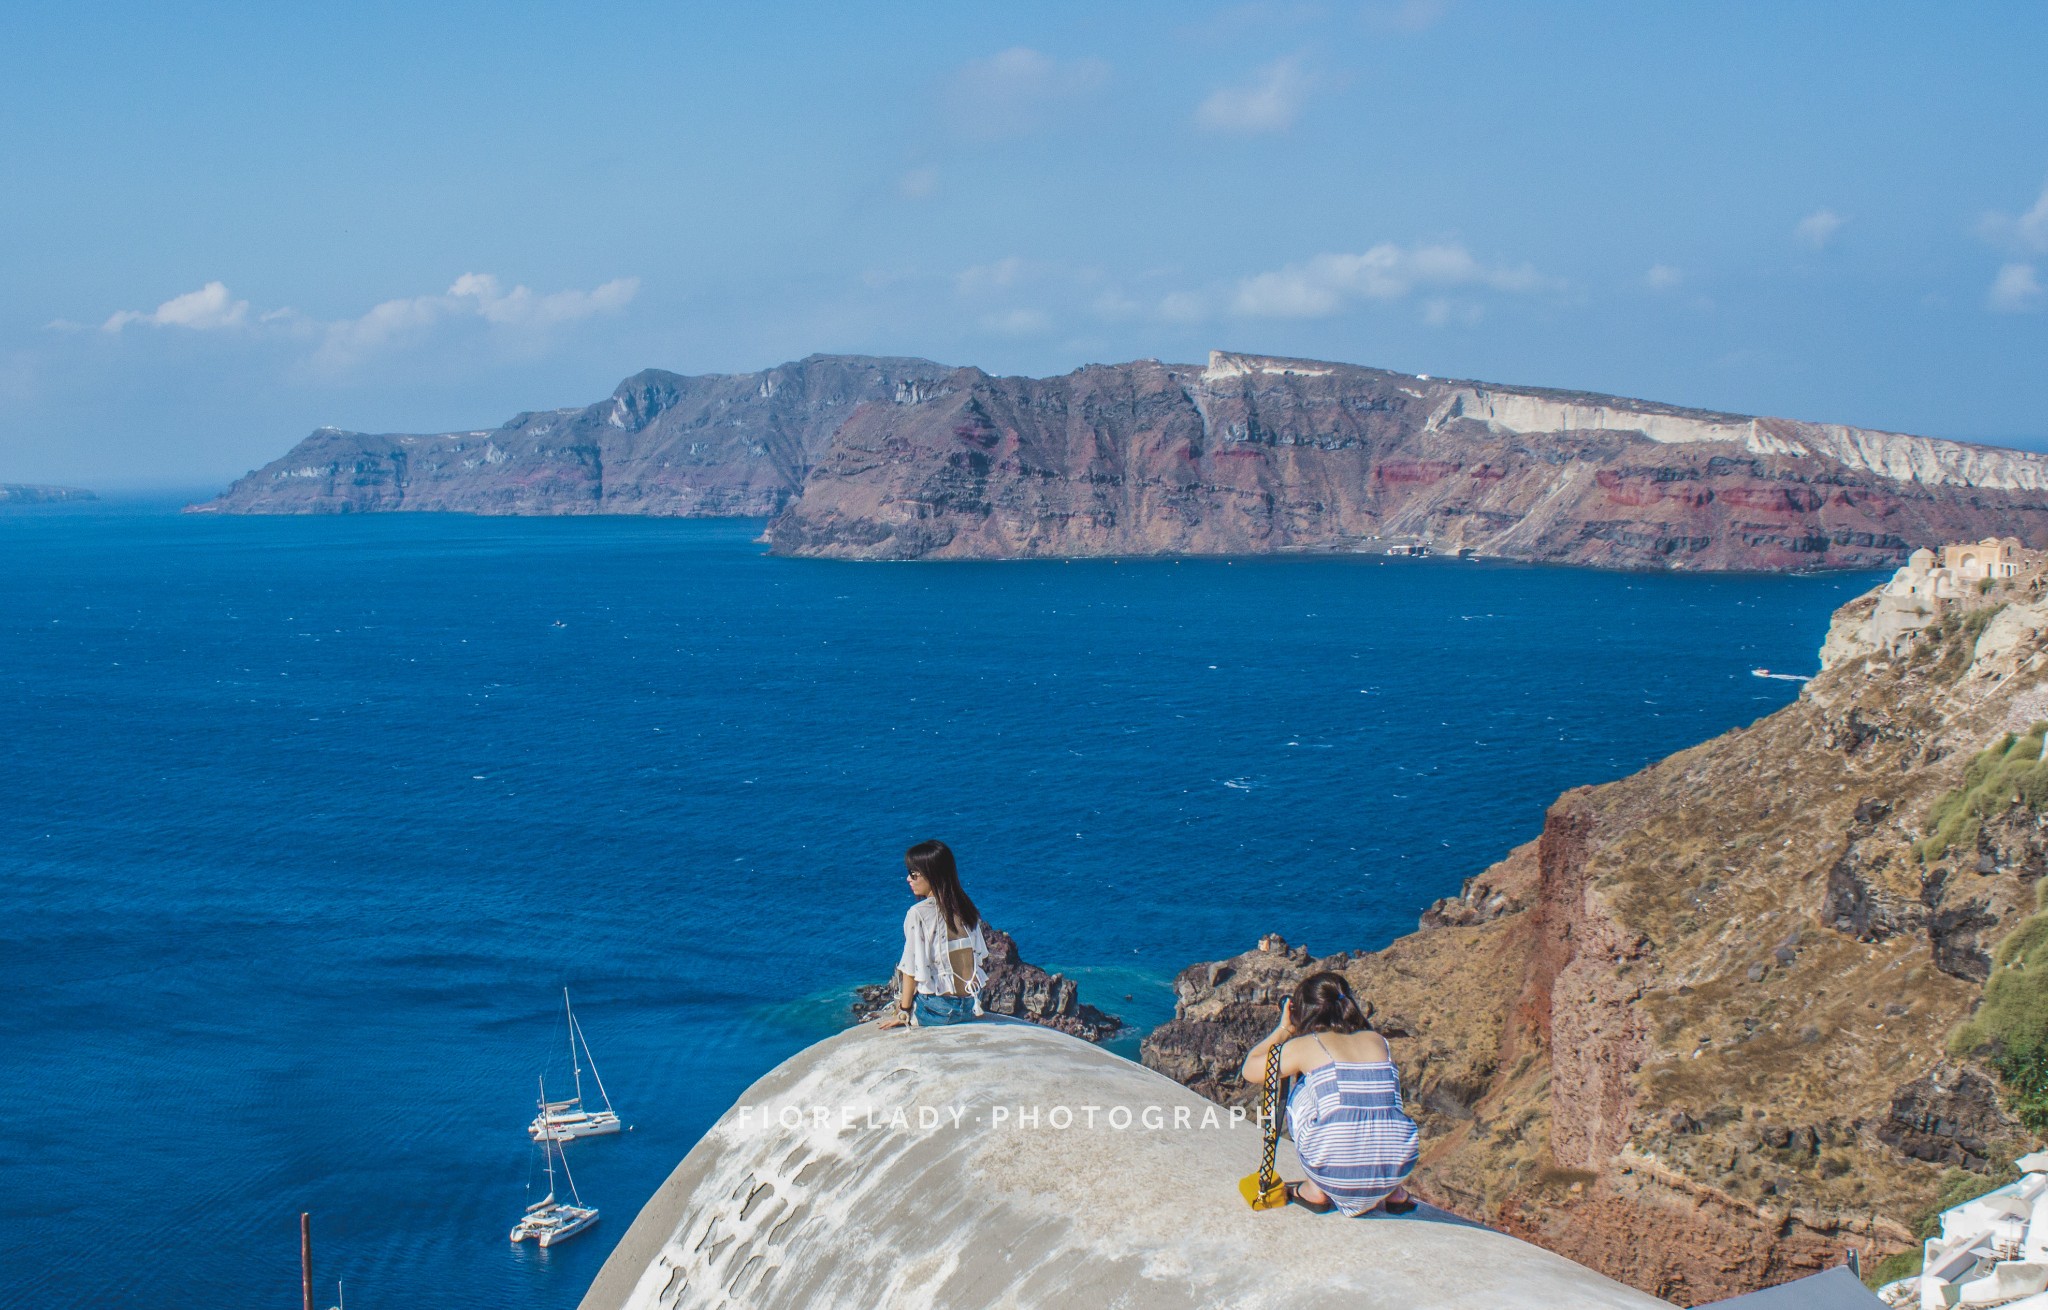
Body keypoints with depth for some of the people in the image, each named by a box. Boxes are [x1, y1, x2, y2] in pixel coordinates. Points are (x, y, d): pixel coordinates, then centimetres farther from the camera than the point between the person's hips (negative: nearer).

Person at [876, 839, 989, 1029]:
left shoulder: (918, 914, -16)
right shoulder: (966, 907, 2)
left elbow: (912, 970, -14)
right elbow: (979, 956, 7)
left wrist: (903, 1013, -4)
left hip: (939, 1011, -5)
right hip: (972, 1005, 5)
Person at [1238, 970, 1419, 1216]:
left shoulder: (1305, 1046, 3)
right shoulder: (1377, 1040, 13)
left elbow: (1249, 1071, 18)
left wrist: (1283, 1030, 29)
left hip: (1336, 1174, -4)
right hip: (1397, 1172, 4)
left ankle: (1316, 1191, 20)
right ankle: (1394, 1193, 26)